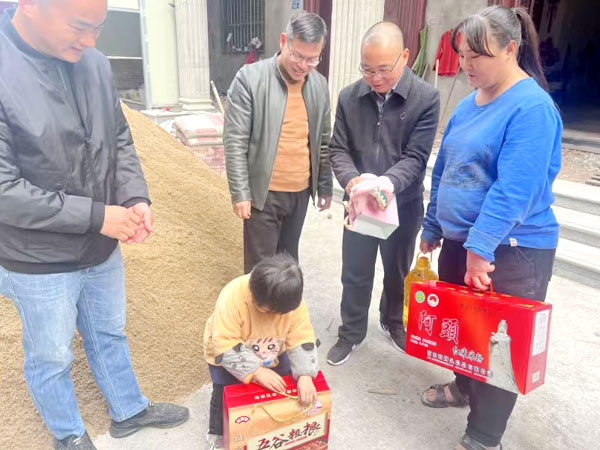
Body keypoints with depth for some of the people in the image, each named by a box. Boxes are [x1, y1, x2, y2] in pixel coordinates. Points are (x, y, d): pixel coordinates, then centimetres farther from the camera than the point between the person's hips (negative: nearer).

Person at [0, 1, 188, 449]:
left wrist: (137, 198, -12)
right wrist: (96, 215, -22)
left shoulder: (94, 63, -7)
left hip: (102, 248, 5)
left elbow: (120, 140, 4)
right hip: (39, 261, -5)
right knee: (51, 358, 18)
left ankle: (129, 411, 49)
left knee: (110, 335, 25)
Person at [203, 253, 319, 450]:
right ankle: (218, 433, 30)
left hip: (271, 354, 3)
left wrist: (305, 375, -33)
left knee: (282, 388, 10)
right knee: (226, 396, 0)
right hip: (228, 356, -3)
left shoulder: (292, 301, -30)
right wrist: (255, 372, -38)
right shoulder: (232, 298, -40)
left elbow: (302, 339, -22)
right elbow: (225, 347, -36)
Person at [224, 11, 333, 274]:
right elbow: (235, 141, -12)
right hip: (264, 192, -4)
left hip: (301, 191, 5)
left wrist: (325, 186, 13)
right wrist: (240, 192, -14)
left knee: (288, 259, 18)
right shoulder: (250, 78, -11)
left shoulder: (320, 84, 5)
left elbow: (323, 141, 11)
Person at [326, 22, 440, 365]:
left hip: (404, 204, -1)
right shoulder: (349, 97, -5)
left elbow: (415, 157, -16)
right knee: (355, 273, 13)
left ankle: (394, 321, 46)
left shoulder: (426, 98, -13)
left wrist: (386, 183, -35)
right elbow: (339, 150, -4)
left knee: (398, 271, 19)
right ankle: (351, 332, 34)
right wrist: (351, 179, -25)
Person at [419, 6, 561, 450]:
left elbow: (514, 189, -26)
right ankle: (465, 387, 47)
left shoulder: (532, 107, -17)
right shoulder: (469, 104, 9)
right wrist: (433, 227, 15)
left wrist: (481, 247, -27)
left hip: (512, 250, -8)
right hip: (459, 240, 8)